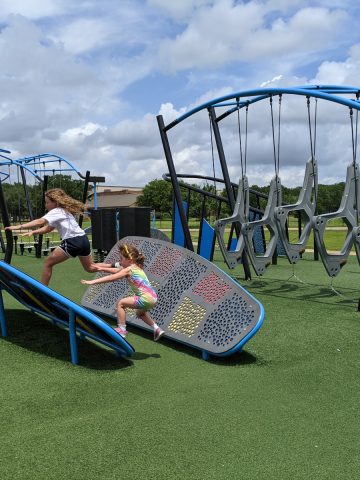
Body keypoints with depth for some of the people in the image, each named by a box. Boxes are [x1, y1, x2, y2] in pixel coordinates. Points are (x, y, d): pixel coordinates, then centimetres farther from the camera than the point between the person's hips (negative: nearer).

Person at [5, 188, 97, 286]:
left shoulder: (56, 211, -5)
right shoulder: (63, 211, 24)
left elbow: (40, 221, -22)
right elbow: (48, 228, 21)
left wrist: (20, 226, -29)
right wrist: (33, 232, 7)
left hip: (73, 242, -9)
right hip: (83, 240, 9)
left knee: (48, 263, 2)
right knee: (90, 268, 26)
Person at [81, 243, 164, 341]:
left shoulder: (129, 269, -7)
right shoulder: (135, 267, 18)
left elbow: (111, 278, -12)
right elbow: (116, 270, 26)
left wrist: (92, 282, -11)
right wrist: (102, 268, 24)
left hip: (147, 298, -10)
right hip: (152, 297, 10)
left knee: (120, 303, -2)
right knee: (140, 313, 35)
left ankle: (121, 329, 2)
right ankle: (157, 329, 30)